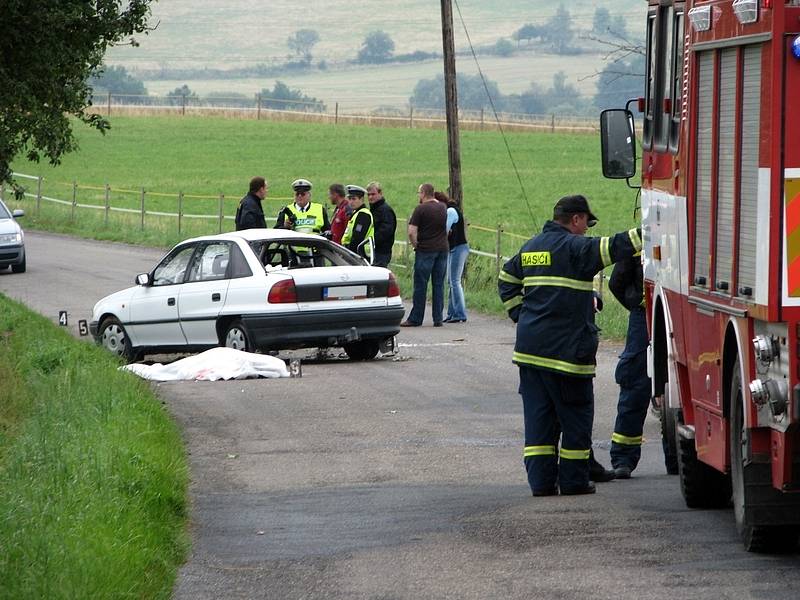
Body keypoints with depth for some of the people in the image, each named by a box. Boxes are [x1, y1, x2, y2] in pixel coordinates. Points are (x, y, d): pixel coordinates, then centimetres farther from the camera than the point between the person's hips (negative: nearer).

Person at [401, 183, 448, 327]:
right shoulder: (443, 208, 9)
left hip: (425, 250, -5)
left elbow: (411, 232, -14)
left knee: (420, 286, 0)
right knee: (439, 285, 7)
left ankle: (415, 319, 3)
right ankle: (438, 319, 6)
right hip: (442, 249, 5)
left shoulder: (421, 209, -9)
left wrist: (415, 245, 0)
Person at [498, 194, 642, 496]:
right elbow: (612, 248, -21)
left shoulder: (529, 247, 15)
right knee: (576, 415, 4)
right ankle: (573, 480, 6)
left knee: (538, 415, 8)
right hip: (566, 347, -7)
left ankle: (541, 480, 5)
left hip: (530, 346, 7)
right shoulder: (574, 247, -11)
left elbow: (506, 282, 22)